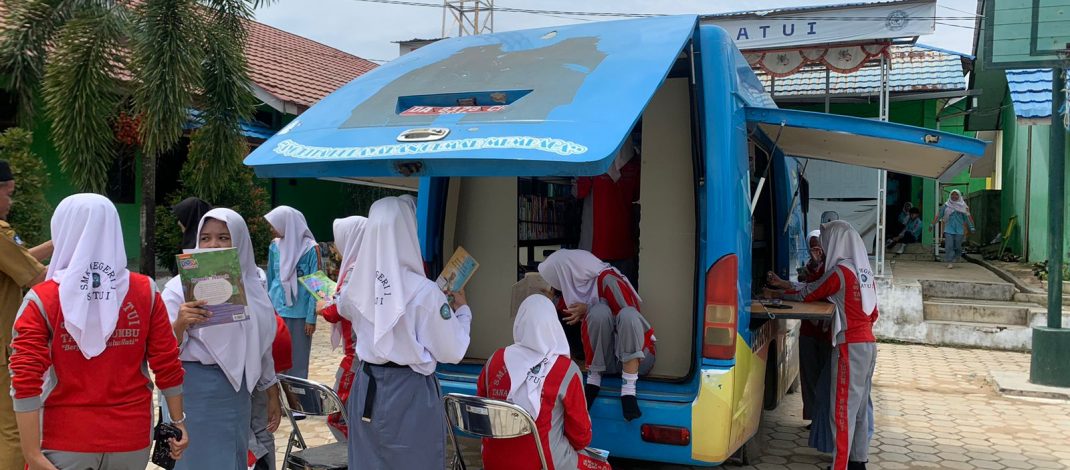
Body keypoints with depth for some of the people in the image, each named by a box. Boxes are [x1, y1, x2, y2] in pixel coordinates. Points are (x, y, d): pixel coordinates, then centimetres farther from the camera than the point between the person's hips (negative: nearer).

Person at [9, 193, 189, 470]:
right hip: (131, 439, 2)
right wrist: (178, 422, 7)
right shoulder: (146, 292, -5)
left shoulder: (41, 301, -10)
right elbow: (167, 365, -3)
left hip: (66, 443, -2)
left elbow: (26, 382, -14)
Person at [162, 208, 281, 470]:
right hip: (194, 389, -4)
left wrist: (272, 394, 17)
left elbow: (262, 344, 14)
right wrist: (180, 324, -32)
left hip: (237, 389, 4)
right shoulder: (181, 287, -7)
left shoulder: (251, 286, 5)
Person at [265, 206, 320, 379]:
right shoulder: (275, 246, 6)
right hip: (275, 310, 4)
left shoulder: (310, 249, -8)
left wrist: (311, 318, -8)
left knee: (297, 360, 5)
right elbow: (270, 278, 15)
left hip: (299, 313, -4)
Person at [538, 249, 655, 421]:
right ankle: (593, 381, -15)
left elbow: (629, 317, -15)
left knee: (627, 315, -35)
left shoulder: (608, 280, -14)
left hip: (635, 354, -4)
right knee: (600, 311, -26)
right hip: (604, 360, 4)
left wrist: (588, 311, -17)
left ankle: (628, 391, -31)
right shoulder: (575, 287, 6)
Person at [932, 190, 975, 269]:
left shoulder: (962, 206, 5)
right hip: (949, 229, 0)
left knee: (957, 246, 2)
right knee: (949, 246, -9)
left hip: (959, 230, 1)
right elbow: (939, 215, 6)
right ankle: (950, 262, -7)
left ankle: (954, 260, 24)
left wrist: (971, 228, 1)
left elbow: (967, 217, 6)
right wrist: (932, 224, 3)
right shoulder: (946, 205, 5)